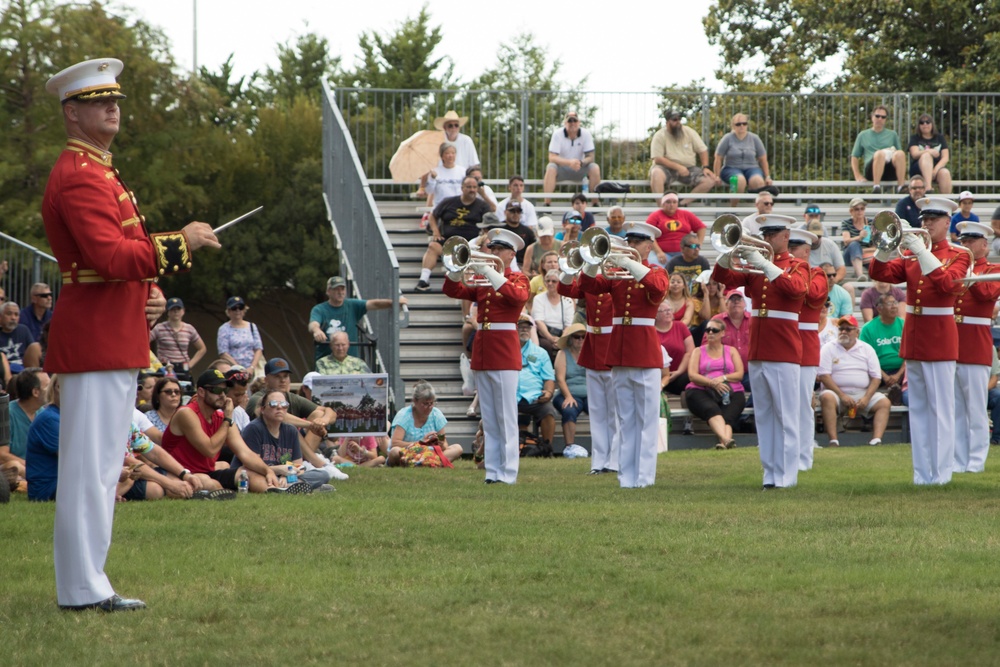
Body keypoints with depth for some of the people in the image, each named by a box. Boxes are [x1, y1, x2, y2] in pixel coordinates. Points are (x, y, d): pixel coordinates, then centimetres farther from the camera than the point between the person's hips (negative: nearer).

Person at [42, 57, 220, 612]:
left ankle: (86, 582, 17)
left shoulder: (97, 172, 20)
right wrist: (180, 243, -18)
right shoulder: (79, 177, -14)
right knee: (89, 466, -8)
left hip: (115, 341, 11)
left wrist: (149, 297, 8)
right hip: (96, 340, -11)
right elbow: (111, 256, -25)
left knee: (99, 467, 13)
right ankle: (84, 590, -7)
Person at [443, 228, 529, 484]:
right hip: (481, 352, 6)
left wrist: (488, 272, -24)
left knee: (506, 416, -6)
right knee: (489, 419, 7)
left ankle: (508, 472, -6)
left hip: (504, 352, -6)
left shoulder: (518, 278, 0)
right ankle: (492, 470, 9)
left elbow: (518, 295, -22)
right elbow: (453, 290, 6)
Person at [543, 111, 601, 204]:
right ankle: (547, 204, -33)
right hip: (562, 169, -2)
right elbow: (552, 158, -20)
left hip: (579, 170, 2)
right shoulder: (557, 134, -13)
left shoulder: (586, 134, -8)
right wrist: (569, 162, -37)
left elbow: (590, 157, -10)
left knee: (595, 168, -25)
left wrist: (581, 162, -35)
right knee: (550, 168, -33)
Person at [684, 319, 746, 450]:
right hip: (702, 391, -2)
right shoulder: (698, 352, 19)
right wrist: (712, 383, -14)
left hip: (731, 392, 2)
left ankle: (724, 442, -57)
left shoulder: (731, 351, 23)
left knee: (727, 416, -31)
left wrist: (723, 378, -10)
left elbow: (740, 374, 10)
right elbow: (692, 375, 3)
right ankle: (725, 439, -59)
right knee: (712, 410, -36)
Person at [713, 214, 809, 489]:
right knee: (763, 415, 7)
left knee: (785, 415, -4)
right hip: (757, 350, 6)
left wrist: (764, 264, -27)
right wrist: (730, 253, -14)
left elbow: (796, 288, -21)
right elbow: (723, 277, 4)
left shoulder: (797, 266, 0)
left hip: (783, 350, -6)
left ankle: (786, 474, -3)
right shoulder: (755, 268, 14)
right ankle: (770, 472, 11)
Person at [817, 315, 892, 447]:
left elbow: (876, 377, 7)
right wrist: (842, 396, -16)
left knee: (884, 402, -22)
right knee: (827, 397, -35)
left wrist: (866, 398, -10)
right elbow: (824, 376, -5)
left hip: (863, 394, 3)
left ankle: (876, 440, -35)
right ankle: (833, 441, -41)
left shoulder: (866, 349, 13)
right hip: (837, 392, -3)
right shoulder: (828, 349, 6)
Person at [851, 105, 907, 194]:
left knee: (900, 153, -32)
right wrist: (858, 176, 3)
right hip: (871, 171, -1)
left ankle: (900, 186, -36)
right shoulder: (863, 135, 23)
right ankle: (876, 185, -40)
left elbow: (900, 156, 21)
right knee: (880, 153, -36)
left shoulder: (892, 135, 25)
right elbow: (855, 157, 18)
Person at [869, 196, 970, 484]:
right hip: (912, 338, 5)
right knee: (918, 409, 7)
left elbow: (947, 283, -19)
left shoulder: (958, 256, -1)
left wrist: (921, 251, -24)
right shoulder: (911, 256, 12)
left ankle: (940, 472, -3)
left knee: (940, 409, -5)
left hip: (939, 339, -5)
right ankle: (922, 472, 11)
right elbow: (880, 273, 2)